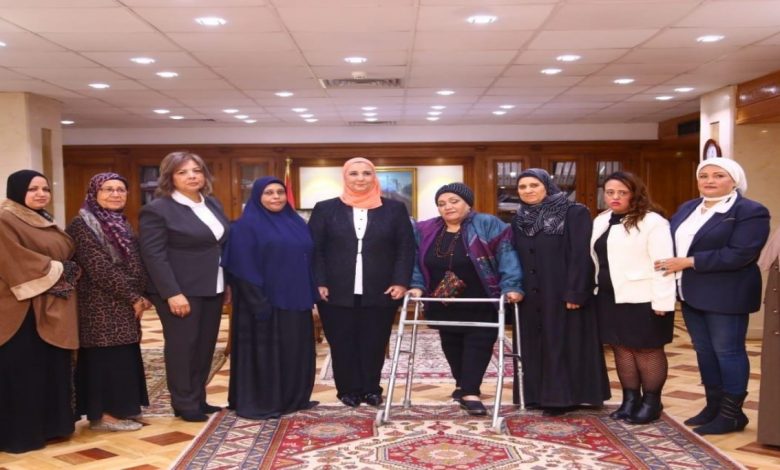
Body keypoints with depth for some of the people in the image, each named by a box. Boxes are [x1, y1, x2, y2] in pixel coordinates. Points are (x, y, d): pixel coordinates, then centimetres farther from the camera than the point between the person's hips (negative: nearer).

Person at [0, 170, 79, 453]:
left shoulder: (46, 222, 19)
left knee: (53, 367, 11)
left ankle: (49, 426, 20)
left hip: (54, 309, 9)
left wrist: (68, 274, 4)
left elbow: (65, 255, 23)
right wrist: (55, 270, -12)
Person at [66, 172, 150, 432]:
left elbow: (135, 264, 14)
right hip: (101, 305, -8)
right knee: (106, 356, -4)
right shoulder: (82, 224, -12)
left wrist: (141, 295, 0)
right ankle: (103, 415, 5)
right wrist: (133, 297, -15)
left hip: (123, 304, 9)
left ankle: (118, 408, 22)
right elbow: (100, 269, -18)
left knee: (122, 355, 12)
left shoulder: (120, 223, 15)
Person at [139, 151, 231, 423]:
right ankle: (185, 405, 13)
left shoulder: (212, 204, 11)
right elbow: (154, 256, -16)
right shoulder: (158, 209, -11)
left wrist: (227, 282, 11)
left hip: (212, 289, 7)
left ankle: (198, 399, 24)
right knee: (182, 346, 1)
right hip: (181, 291, -7)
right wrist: (172, 293, -21)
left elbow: (224, 245, 15)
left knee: (206, 345, 12)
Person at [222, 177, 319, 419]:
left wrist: (311, 295, 9)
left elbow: (308, 260, 15)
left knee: (296, 350, 13)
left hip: (296, 301, 7)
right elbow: (243, 268, -14)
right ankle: (258, 403, 11)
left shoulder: (297, 223, 12)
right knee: (264, 351, 0)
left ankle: (294, 398, 26)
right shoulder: (245, 226, -8)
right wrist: (258, 303, -20)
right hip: (264, 302, -7)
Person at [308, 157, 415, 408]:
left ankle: (372, 389, 24)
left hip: (380, 292, 0)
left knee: (374, 344, 8)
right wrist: (319, 283, -8)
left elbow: (406, 248, 3)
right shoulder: (325, 209, 4)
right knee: (342, 344, 7)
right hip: (337, 292, 0)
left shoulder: (395, 209, 6)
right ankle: (348, 390, 21)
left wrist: (401, 282, -7)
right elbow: (314, 249, 1)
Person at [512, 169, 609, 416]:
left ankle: (561, 396, 8)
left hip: (563, 294, -6)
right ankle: (538, 394, 19)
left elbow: (581, 255, -14)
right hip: (530, 296, 6)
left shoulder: (575, 213, -9)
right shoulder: (519, 220, 10)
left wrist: (575, 292, -20)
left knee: (563, 343, 0)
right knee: (534, 344, 9)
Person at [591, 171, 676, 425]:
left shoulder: (652, 221, -12)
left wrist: (662, 301, -19)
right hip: (610, 298, 7)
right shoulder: (601, 221, 11)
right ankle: (630, 399, 22)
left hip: (643, 299, -7)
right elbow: (595, 259, 15)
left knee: (646, 350, 3)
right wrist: (598, 289, 12)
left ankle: (651, 402, 15)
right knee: (621, 348, 12)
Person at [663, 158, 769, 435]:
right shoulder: (687, 208, 12)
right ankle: (713, 406, 25)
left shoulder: (751, 212, -12)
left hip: (726, 296, -7)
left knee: (727, 351, 1)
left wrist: (689, 262, -21)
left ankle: (732, 414, 12)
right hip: (692, 294, 8)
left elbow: (740, 254, -22)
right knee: (704, 351, 13)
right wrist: (669, 263, -7)